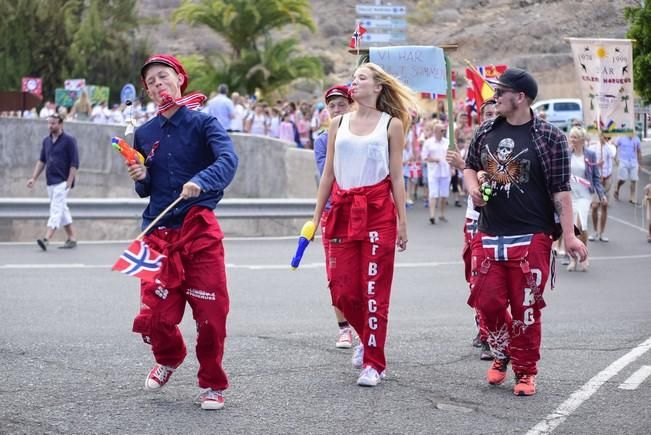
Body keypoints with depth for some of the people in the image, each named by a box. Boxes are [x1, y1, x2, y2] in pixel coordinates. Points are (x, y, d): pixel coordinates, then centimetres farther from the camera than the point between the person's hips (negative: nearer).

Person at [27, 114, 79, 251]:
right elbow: (42, 161, 18)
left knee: (56, 210, -14)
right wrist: (34, 178, 10)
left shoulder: (69, 140, -8)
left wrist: (69, 183, -15)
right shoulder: (46, 140, 12)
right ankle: (71, 238, 19)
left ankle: (46, 239, -24)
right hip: (50, 182, 7)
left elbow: (74, 163, -10)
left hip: (62, 182, -7)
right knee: (62, 209, 12)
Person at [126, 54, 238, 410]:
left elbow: (228, 160, -21)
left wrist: (200, 182, -39)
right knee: (156, 315, 0)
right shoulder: (144, 134, 10)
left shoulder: (203, 123, -2)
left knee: (211, 312, -5)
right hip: (159, 232, 3)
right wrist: (140, 178, -4)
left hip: (200, 231, -3)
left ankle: (211, 384, 15)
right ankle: (169, 358, 34)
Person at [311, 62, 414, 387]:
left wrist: (402, 221, -1)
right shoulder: (339, 124, 11)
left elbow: (396, 177, 3)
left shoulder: (391, 124, 4)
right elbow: (328, 174, 12)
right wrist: (316, 218, 9)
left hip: (378, 211, -3)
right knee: (342, 291, 2)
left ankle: (373, 363, 3)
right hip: (343, 211, 3)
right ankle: (367, 337, 29)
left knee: (374, 290, -4)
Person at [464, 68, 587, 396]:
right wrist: (473, 188, 1)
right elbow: (470, 167, 24)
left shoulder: (549, 137, -5)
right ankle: (501, 353, 29)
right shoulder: (485, 132, 9)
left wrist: (568, 235, -13)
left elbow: (560, 190, -7)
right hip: (489, 236, 4)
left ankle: (525, 372, 16)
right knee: (487, 302, 2)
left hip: (531, 237, -4)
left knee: (525, 308, 1)